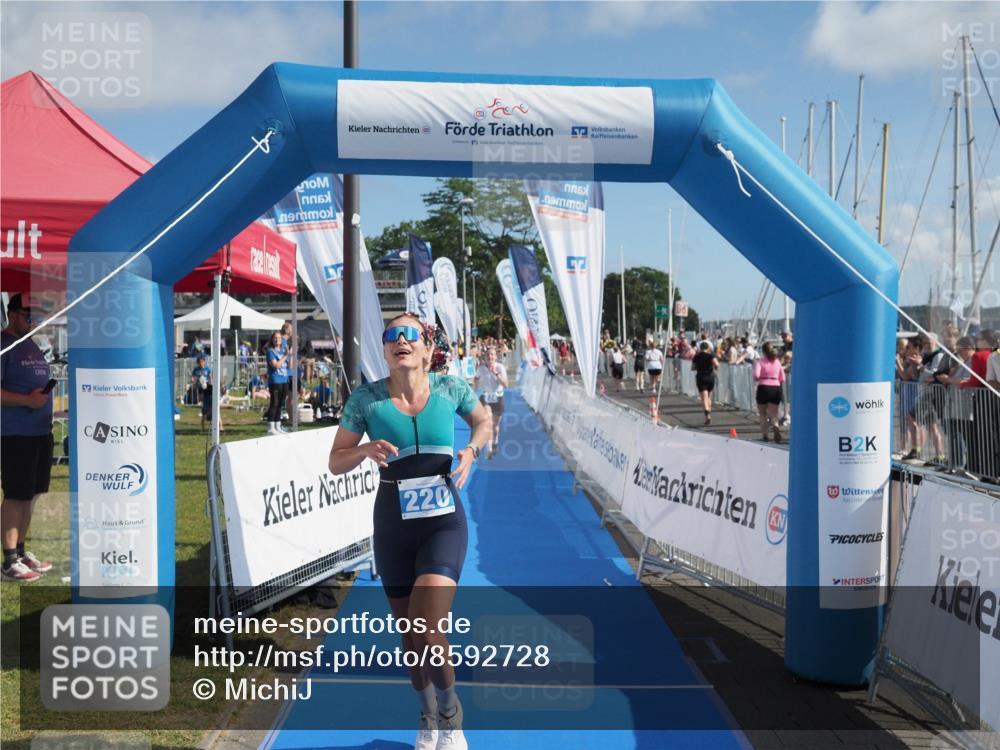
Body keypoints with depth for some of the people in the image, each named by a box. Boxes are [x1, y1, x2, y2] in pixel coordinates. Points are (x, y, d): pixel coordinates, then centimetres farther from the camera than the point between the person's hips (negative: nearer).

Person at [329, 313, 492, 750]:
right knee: (409, 631, 14)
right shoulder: (366, 398, -5)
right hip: (393, 524, 2)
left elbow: (484, 422, 15)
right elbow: (336, 462, 3)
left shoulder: (450, 388, -5)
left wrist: (470, 450, -6)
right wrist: (367, 450, -18)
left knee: (428, 631, -17)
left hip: (444, 521, -2)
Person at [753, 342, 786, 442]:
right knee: (774, 414, 4)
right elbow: (782, 379, 8)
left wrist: (756, 380, 4)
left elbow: (756, 375, -17)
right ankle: (776, 427, -27)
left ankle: (765, 435, 12)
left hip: (763, 388, -2)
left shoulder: (760, 361, -3)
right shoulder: (777, 361, 9)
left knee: (763, 414, 13)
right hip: (776, 388, 2)